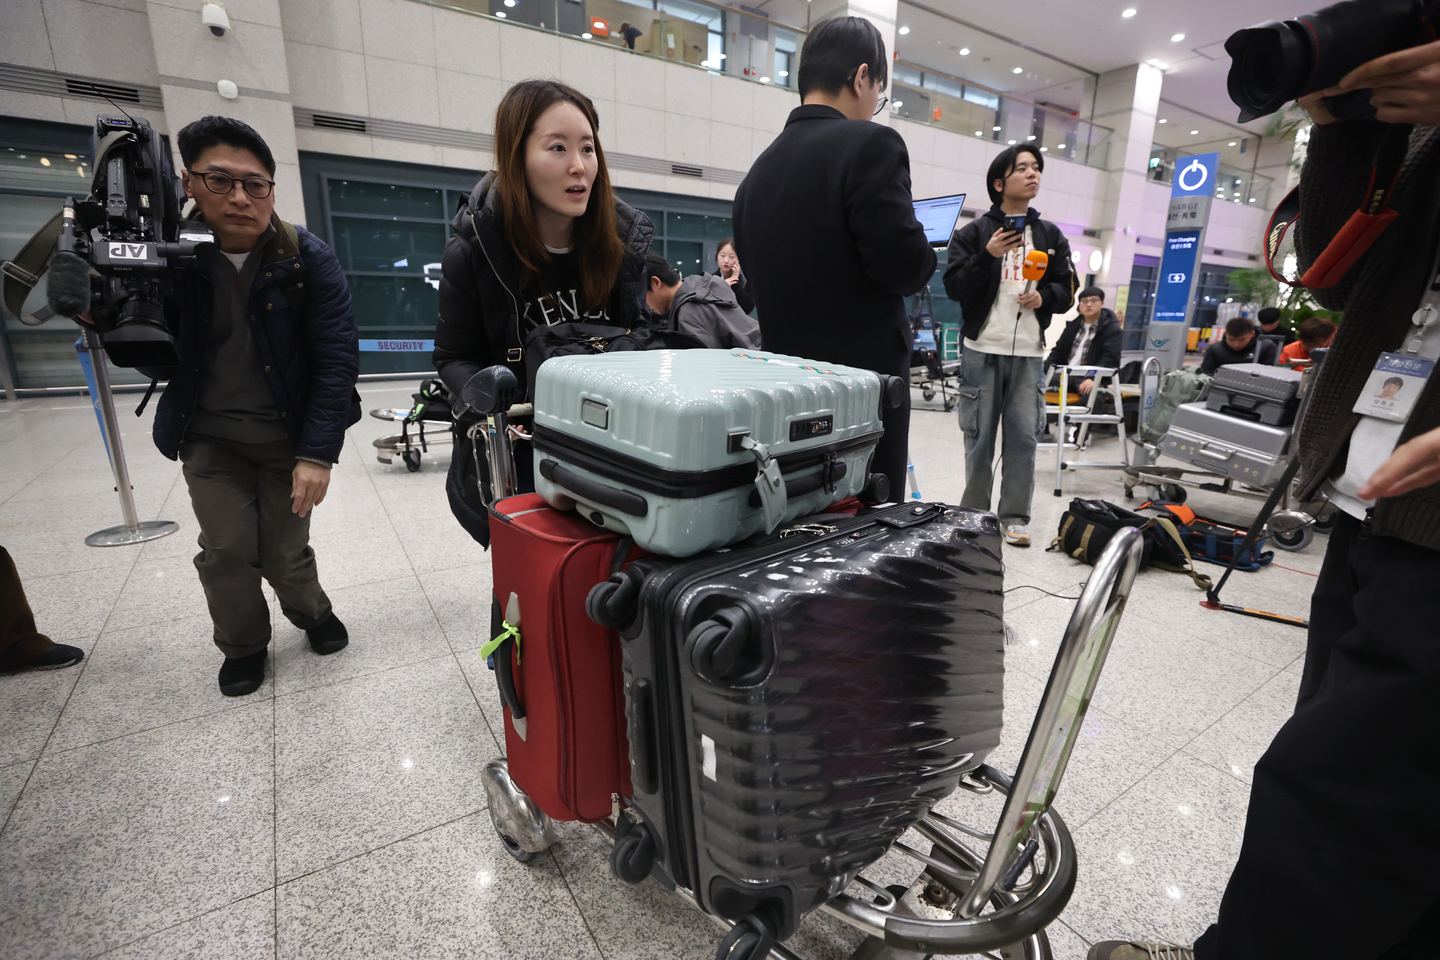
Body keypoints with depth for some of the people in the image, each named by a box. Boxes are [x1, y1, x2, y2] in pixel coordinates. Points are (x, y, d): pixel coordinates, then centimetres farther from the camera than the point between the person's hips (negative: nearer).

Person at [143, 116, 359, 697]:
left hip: (289, 435, -2)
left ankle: (313, 614, 36)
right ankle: (242, 645, 29)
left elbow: (337, 357, -15)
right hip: (210, 437, 2)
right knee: (225, 551, 1)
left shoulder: (308, 259, -11)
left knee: (285, 552, 3)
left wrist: (317, 454, -20)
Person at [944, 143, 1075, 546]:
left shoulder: (1052, 236, 17)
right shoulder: (973, 233, 6)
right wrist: (988, 256, -16)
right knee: (979, 438, 2)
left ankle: (1014, 517, 10)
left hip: (1028, 354, 3)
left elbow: (1066, 290, 15)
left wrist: (1044, 297, -6)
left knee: (1024, 438, 0)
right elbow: (954, 287, -3)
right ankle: (973, 515, 14)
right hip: (982, 350, -3)